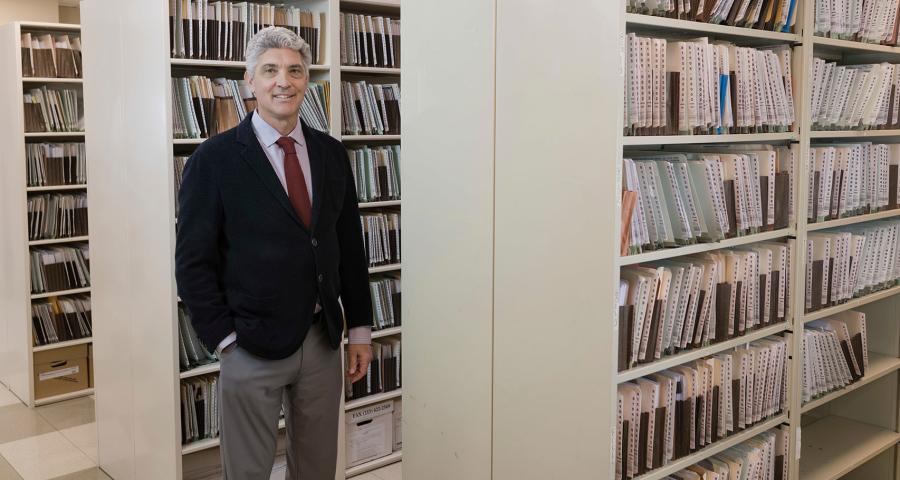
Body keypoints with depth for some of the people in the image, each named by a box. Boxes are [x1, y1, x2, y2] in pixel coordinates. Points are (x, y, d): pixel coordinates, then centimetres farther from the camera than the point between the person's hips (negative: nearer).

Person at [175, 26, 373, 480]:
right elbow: (193, 261, -6)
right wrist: (225, 339, -9)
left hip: (323, 341, 4)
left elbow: (350, 246, 9)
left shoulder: (331, 153, 5)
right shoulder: (215, 158, -8)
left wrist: (360, 328, 8)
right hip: (252, 347, -4)